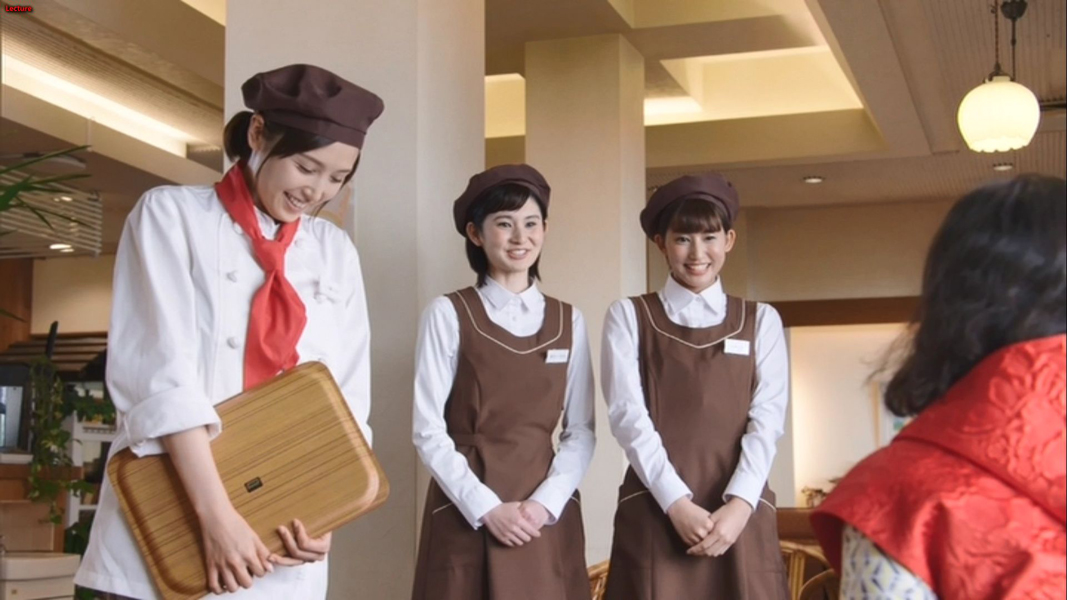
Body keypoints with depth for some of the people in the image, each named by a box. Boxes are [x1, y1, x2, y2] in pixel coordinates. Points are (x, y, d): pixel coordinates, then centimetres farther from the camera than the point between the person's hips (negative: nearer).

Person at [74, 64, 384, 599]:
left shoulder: (335, 252, 10)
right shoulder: (171, 215, 0)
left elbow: (348, 396, 8)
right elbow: (161, 375, -10)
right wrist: (215, 515, -18)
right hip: (167, 534, -3)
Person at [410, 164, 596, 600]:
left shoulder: (568, 320, 7)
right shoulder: (449, 314, -3)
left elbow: (581, 431, 5)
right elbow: (428, 430, -6)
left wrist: (546, 503, -9)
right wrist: (485, 507, -13)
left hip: (547, 518, 3)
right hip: (467, 515, -3)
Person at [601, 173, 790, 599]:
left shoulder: (760, 320, 12)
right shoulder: (629, 316, 7)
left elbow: (767, 419, 1)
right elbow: (628, 415, -3)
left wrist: (739, 504, -13)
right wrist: (677, 503, -14)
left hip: (740, 513, 1)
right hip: (655, 512, -1)